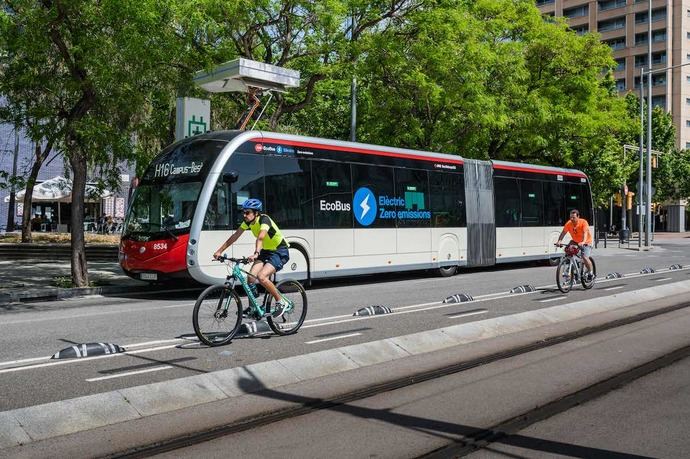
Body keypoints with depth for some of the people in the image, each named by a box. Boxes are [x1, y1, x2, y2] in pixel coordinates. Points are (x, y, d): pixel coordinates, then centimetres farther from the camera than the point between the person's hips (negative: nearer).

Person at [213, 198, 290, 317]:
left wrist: (256, 253, -58)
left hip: (280, 252, -8)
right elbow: (235, 236, -3)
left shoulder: (264, 219, -25)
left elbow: (260, 237, -43)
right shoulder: (248, 222, -3)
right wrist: (220, 251, -8)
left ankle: (280, 302, -8)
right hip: (266, 251, 8)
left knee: (262, 277, -25)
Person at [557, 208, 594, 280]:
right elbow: (563, 232, -18)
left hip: (586, 242, -5)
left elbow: (585, 233, -37)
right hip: (575, 242, 5)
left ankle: (590, 273, 1)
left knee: (585, 257, -23)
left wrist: (583, 242, -54)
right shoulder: (568, 223, -14)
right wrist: (559, 241, -36)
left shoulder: (583, 222, -25)